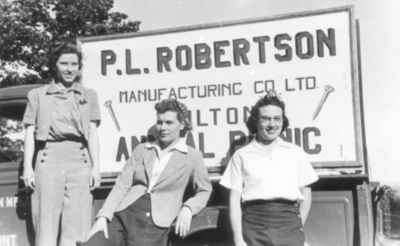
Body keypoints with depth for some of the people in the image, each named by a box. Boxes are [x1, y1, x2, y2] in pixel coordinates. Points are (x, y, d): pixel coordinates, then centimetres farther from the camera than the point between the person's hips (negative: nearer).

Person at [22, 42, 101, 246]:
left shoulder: (89, 96, 16)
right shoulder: (38, 95, 13)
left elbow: (93, 134, 12)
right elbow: (29, 134, 9)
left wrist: (95, 167, 3)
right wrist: (28, 167, -1)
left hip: (79, 161, 1)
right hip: (49, 160, -1)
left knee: (76, 224, -3)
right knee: (46, 224, -4)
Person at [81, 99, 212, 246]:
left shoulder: (192, 157, 9)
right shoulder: (142, 150, 16)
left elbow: (204, 191, 18)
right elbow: (122, 185, 8)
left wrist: (187, 209, -2)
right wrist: (103, 216, -6)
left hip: (154, 223, -2)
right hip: (123, 214, 3)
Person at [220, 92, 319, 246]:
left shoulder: (295, 153, 14)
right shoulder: (241, 155, 7)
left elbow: (305, 193, 17)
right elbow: (234, 199, 4)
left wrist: (299, 226, 5)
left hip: (288, 223, 2)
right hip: (254, 227, -1)